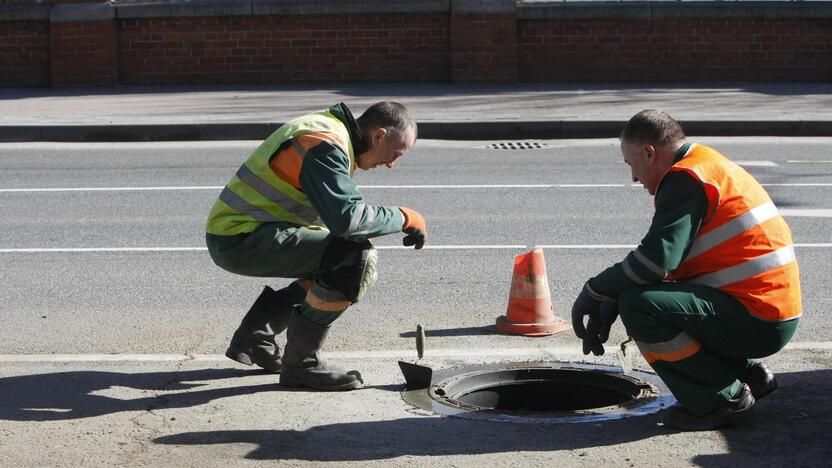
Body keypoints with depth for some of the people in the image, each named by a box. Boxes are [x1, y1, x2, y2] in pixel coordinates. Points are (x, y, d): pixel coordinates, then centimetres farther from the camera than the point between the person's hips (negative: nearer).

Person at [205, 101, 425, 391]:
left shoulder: (329, 129, 14)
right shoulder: (324, 145, -19)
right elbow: (347, 217, -30)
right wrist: (405, 219, -17)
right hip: (240, 239, -11)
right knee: (357, 259, -20)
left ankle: (254, 337, 20)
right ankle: (300, 362, -11)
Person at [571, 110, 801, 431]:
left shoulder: (686, 179, -13)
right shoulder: (708, 167, 19)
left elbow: (657, 260, -23)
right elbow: (666, 256, 22)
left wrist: (593, 292, -8)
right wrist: (610, 303, 14)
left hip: (758, 322, -10)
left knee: (638, 305, -21)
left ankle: (725, 399, -9)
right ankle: (748, 373, 18)